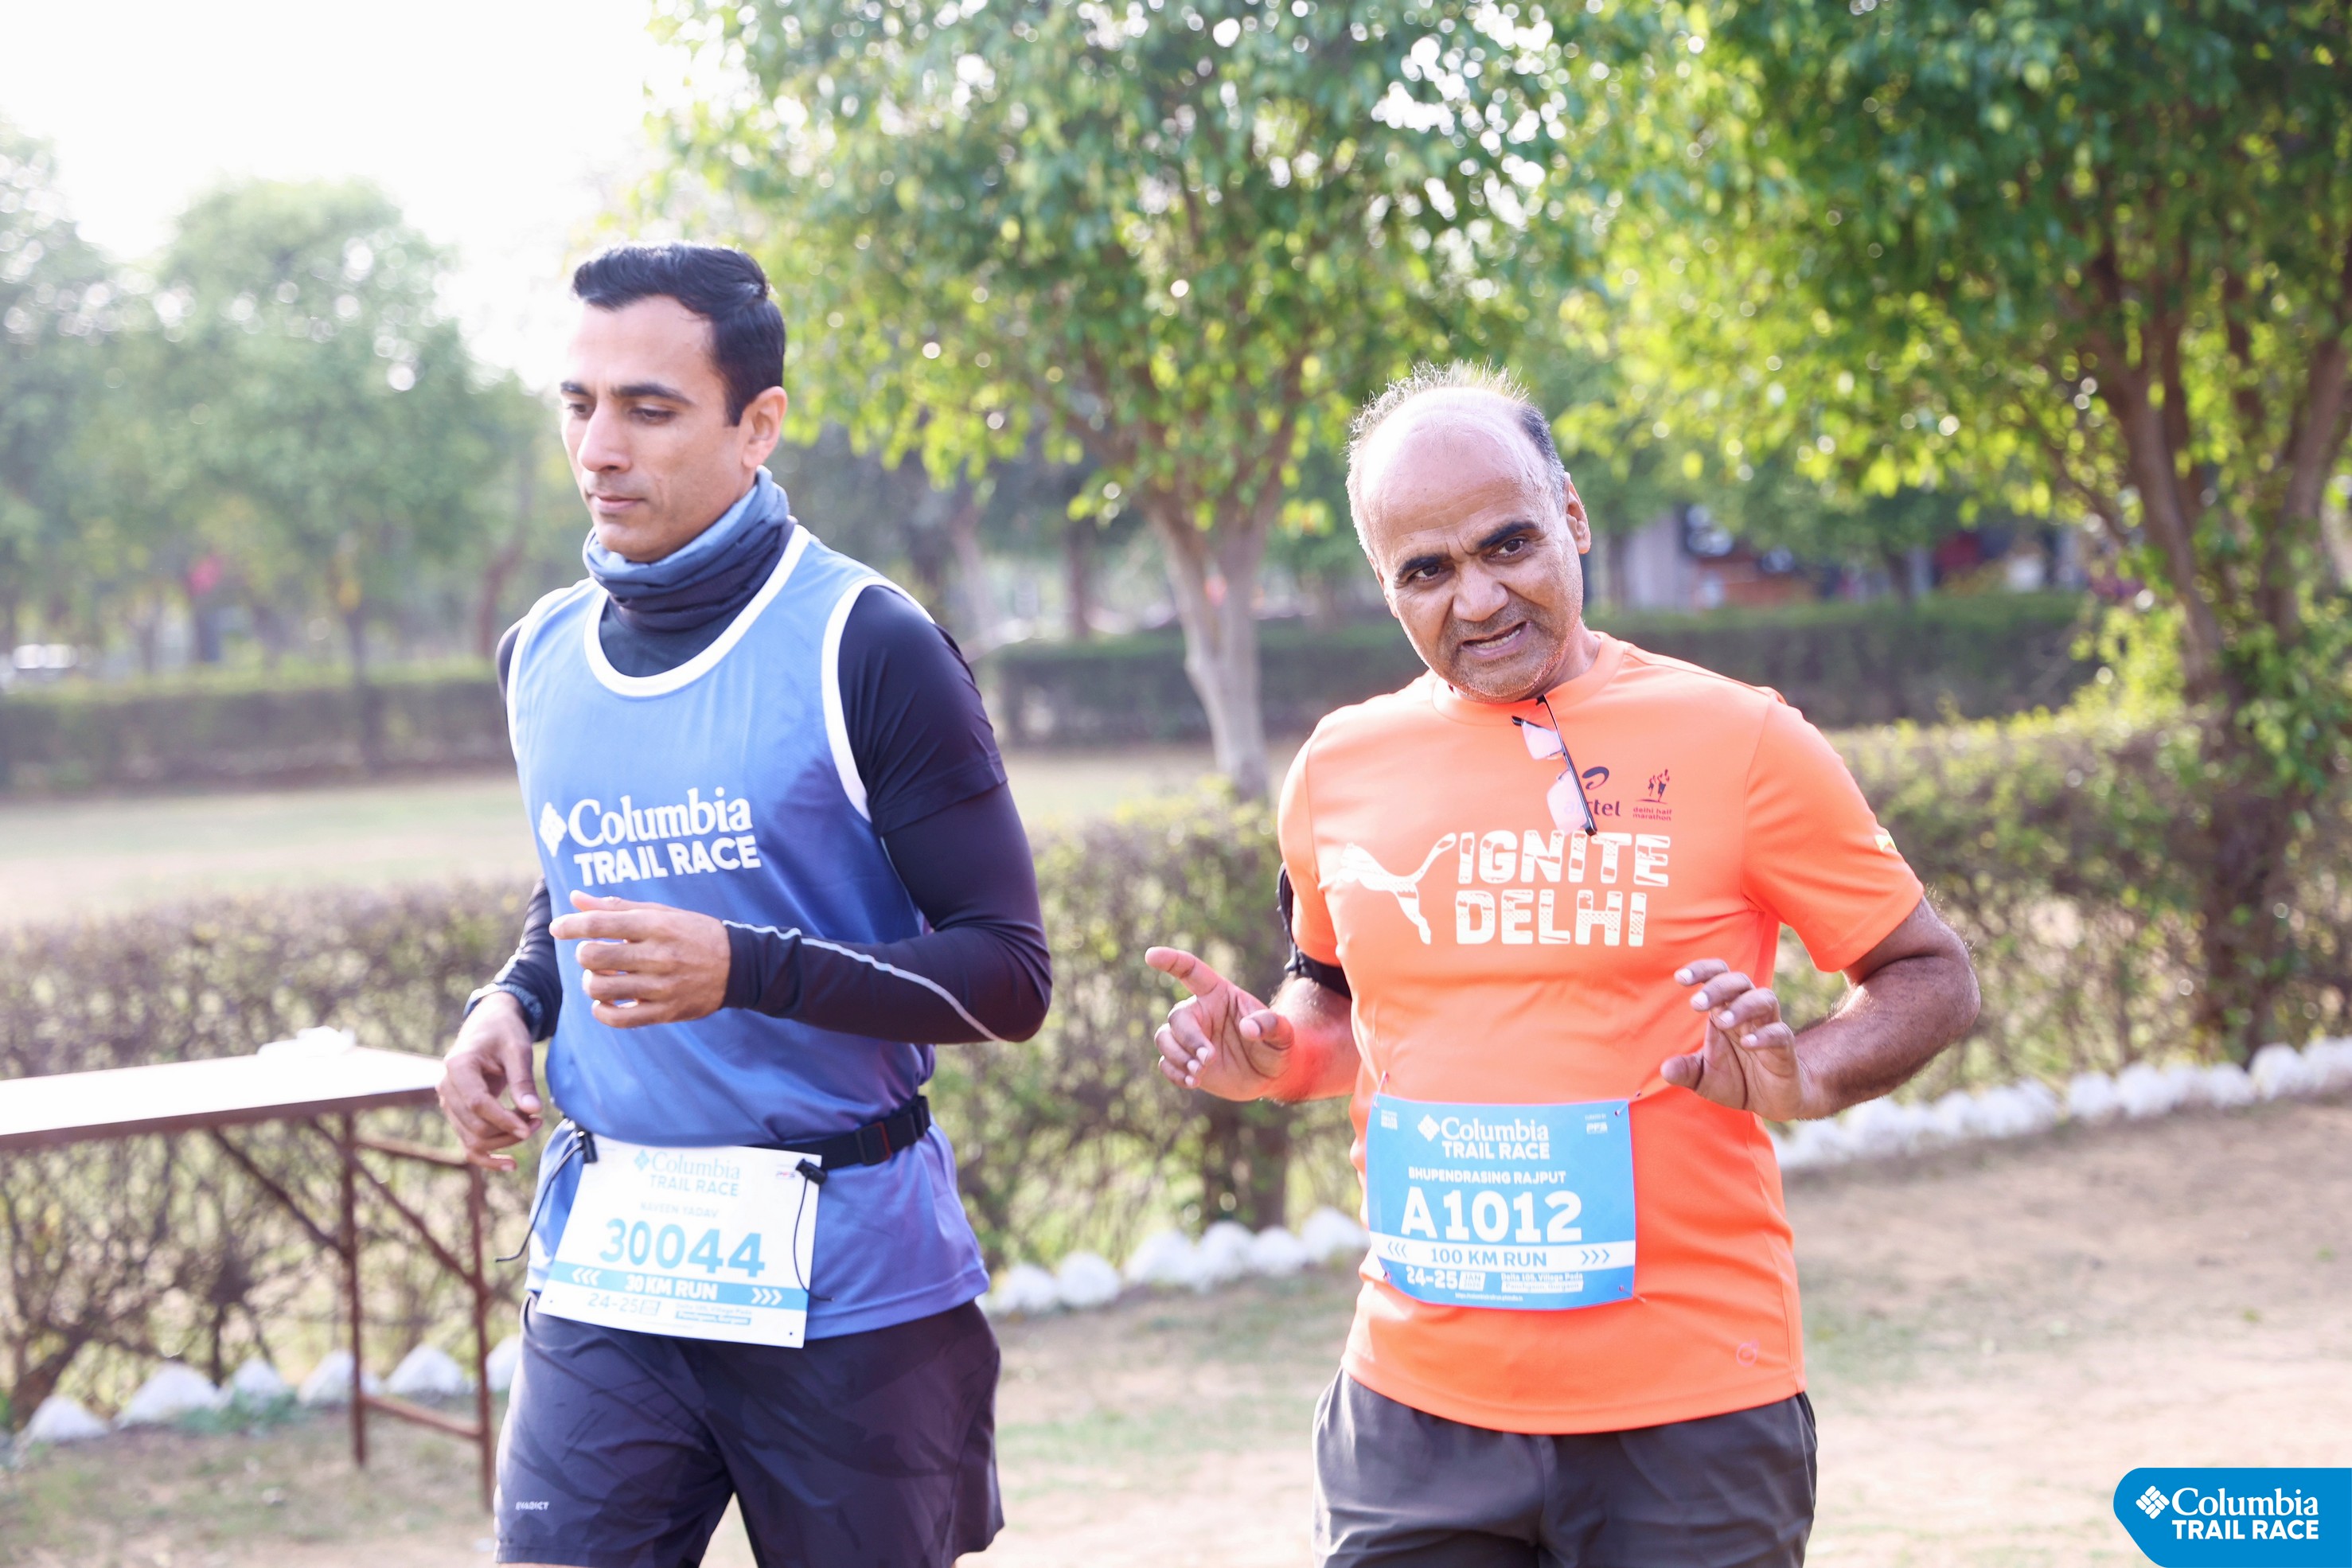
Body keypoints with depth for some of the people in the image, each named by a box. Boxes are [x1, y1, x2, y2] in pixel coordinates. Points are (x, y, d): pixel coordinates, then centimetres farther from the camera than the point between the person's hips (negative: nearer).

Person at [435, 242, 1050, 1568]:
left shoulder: (867, 649, -10)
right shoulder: (542, 655, 9)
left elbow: (1008, 977, -12)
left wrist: (744, 970, -25)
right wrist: (512, 1004, 3)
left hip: (849, 1287, -4)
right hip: (608, 1272, 4)